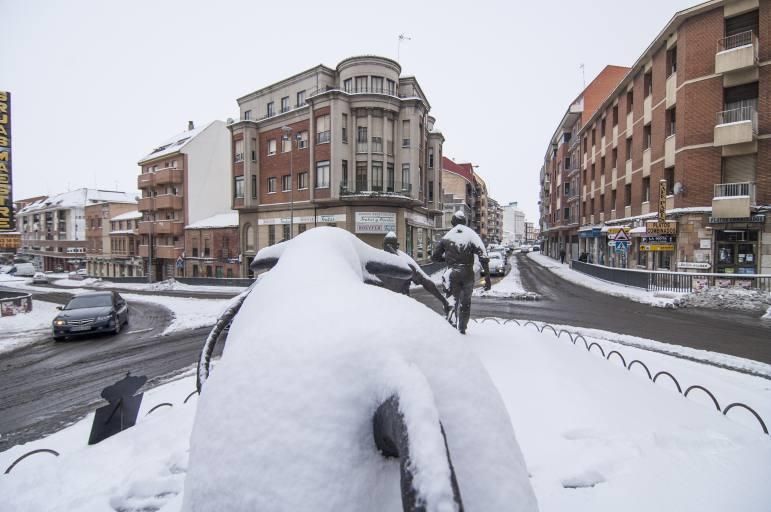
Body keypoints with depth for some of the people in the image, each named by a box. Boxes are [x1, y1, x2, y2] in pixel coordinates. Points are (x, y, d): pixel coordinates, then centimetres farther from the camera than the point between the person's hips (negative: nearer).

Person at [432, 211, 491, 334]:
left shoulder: (446, 237, 2)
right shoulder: (472, 235, -2)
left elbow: (435, 256, 6)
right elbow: (484, 257, -10)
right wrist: (487, 277, -9)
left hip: (452, 274, 0)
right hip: (468, 275, 1)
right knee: (466, 303, 17)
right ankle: (462, 329, 25)